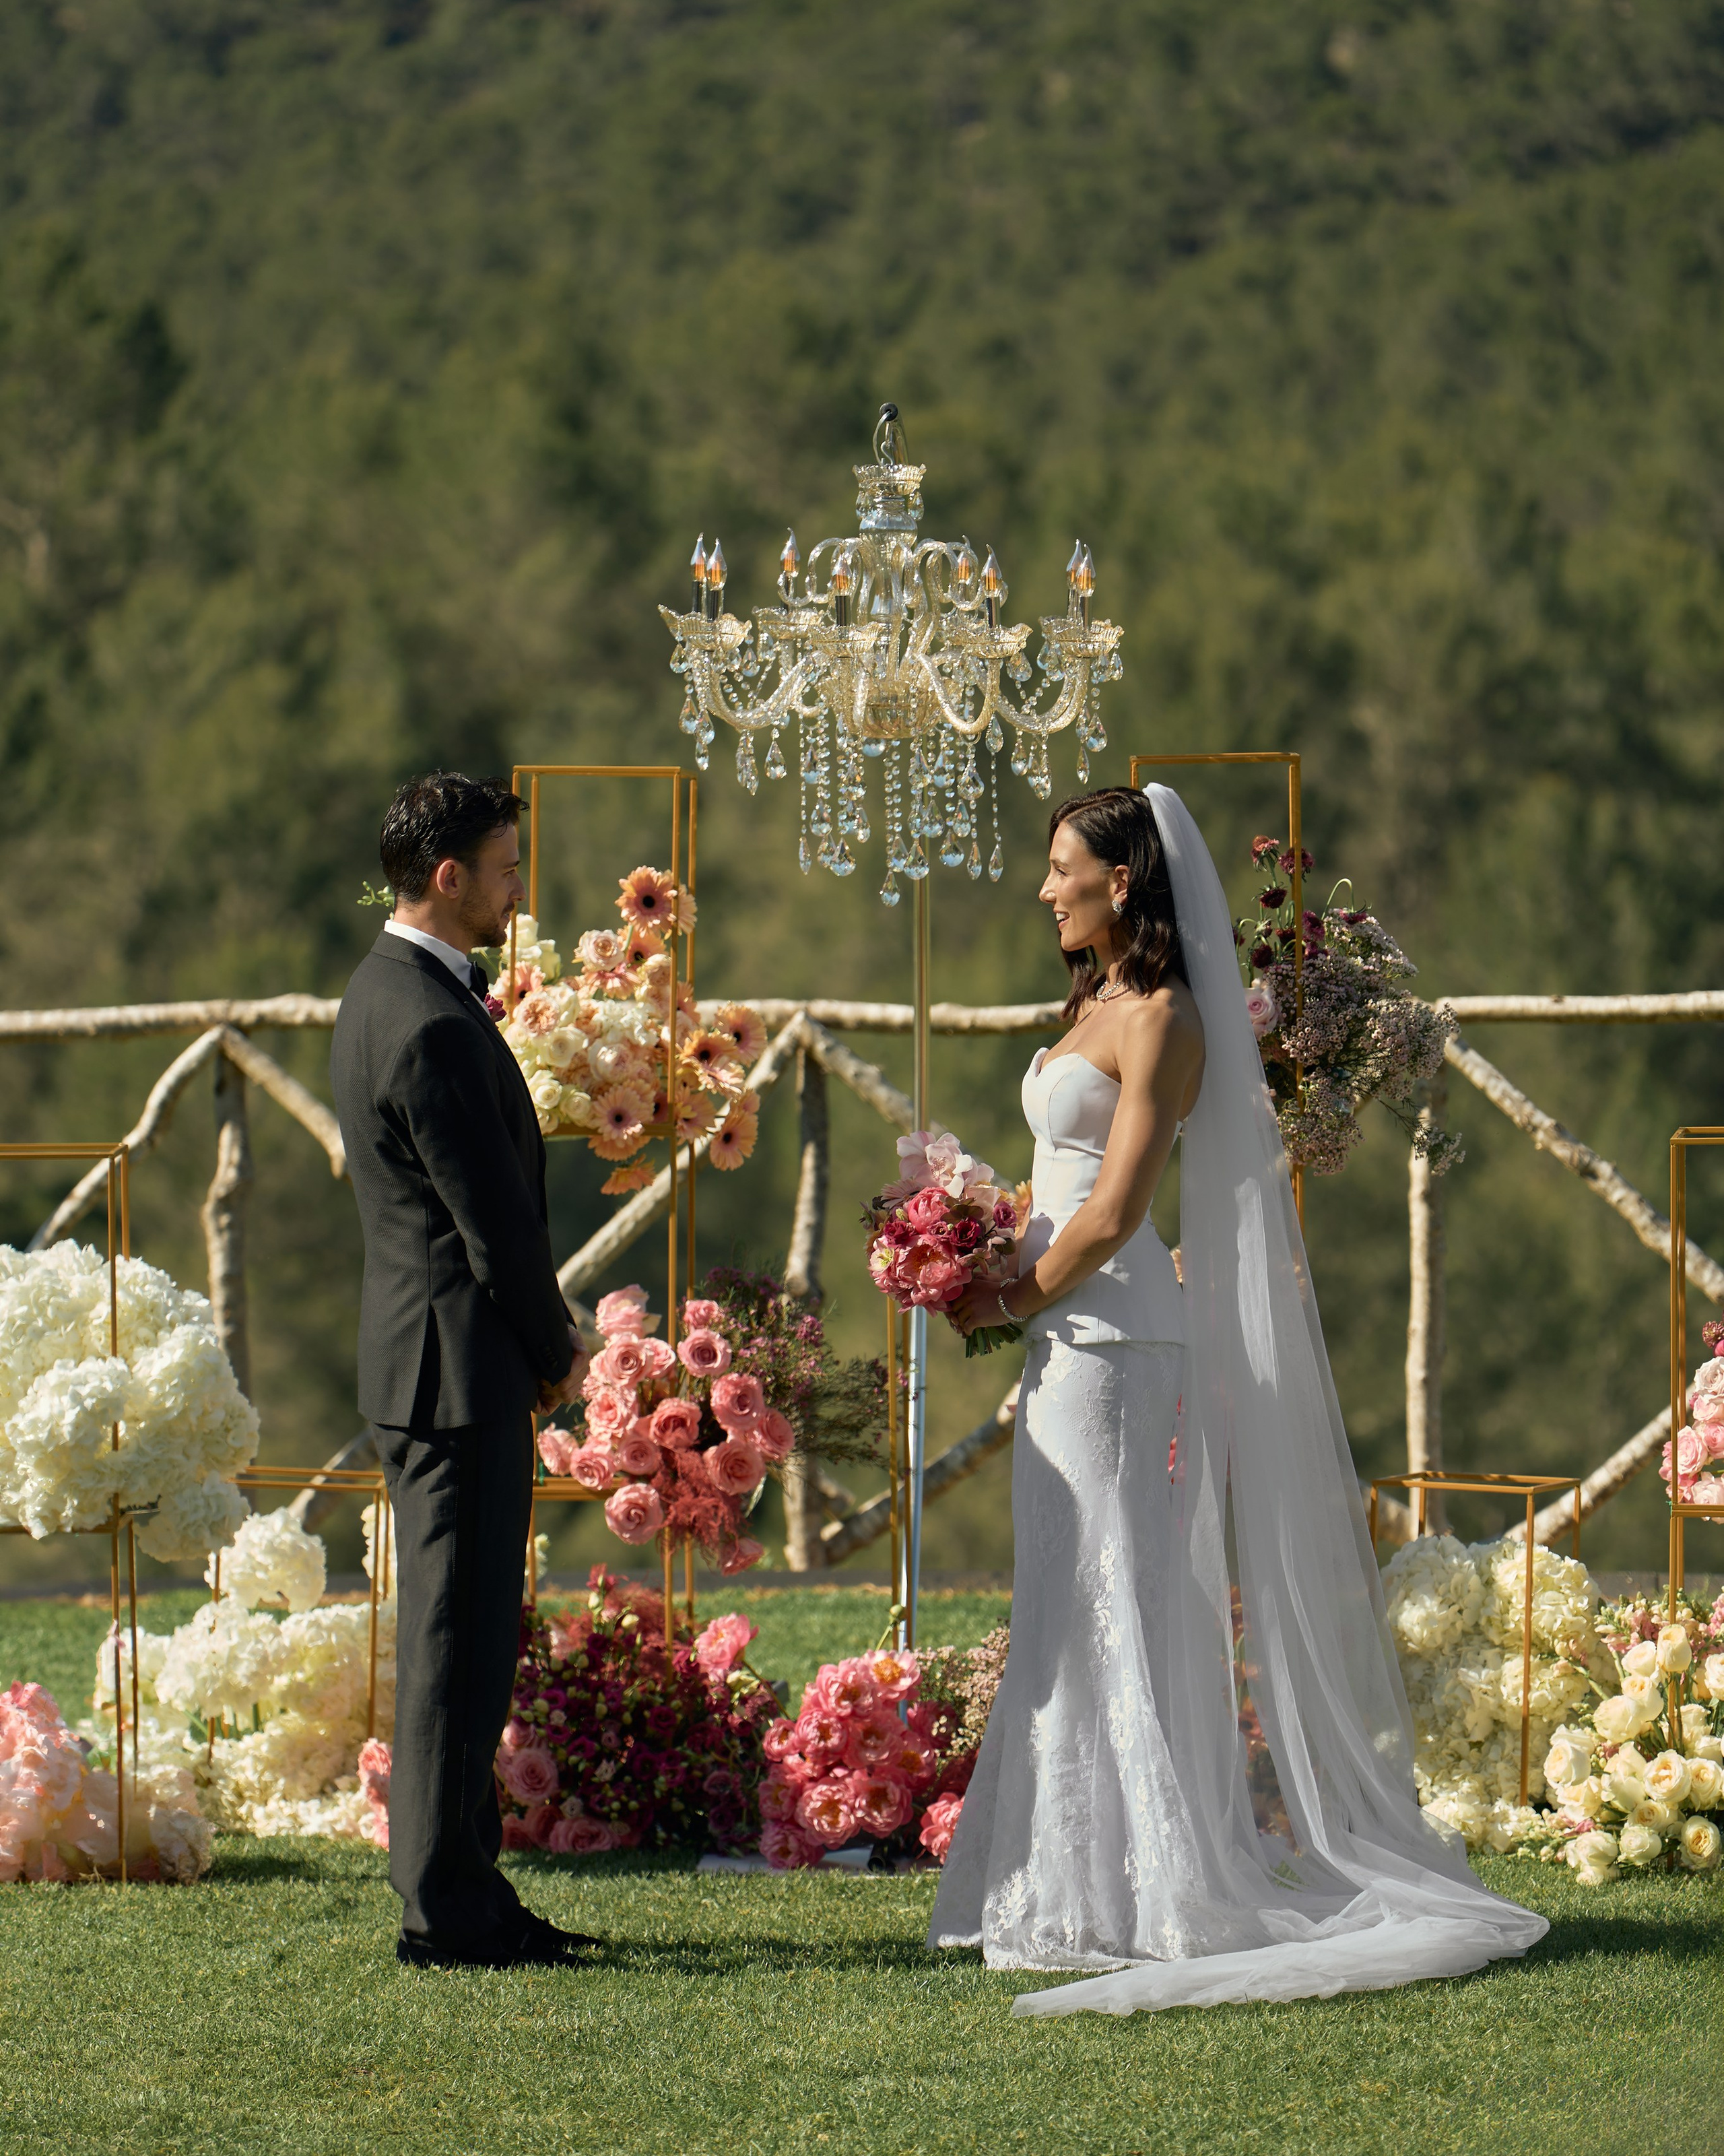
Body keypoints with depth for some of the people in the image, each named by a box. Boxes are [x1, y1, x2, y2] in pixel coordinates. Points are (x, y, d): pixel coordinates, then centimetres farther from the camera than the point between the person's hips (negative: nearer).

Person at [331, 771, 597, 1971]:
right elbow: (495, 1220, -17)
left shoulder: (389, 995, 14)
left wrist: (544, 1337, 12)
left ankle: (462, 1887, 18)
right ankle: (446, 1909, -4)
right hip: (461, 1367, -11)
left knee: (464, 1638, 13)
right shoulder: (434, 1028, -19)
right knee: (460, 1642, -7)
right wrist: (555, 1352, -3)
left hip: (430, 1363, 11)